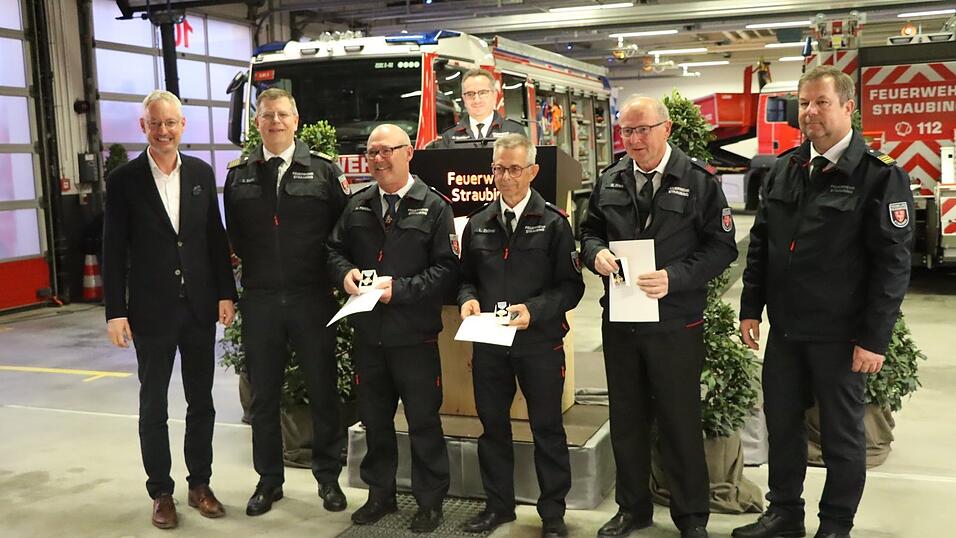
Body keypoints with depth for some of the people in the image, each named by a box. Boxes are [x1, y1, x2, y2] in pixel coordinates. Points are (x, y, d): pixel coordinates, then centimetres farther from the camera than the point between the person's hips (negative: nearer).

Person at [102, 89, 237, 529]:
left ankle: (200, 484, 26)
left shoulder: (201, 173, 3)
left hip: (200, 308, 3)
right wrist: (115, 312, -8)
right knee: (153, 406, 8)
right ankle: (161, 493, 21)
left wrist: (225, 293, 3)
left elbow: (216, 238, 7)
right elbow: (114, 251, -5)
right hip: (152, 311, -2)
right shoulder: (123, 180, -5)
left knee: (201, 402, 12)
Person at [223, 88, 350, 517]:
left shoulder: (324, 170, 0)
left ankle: (328, 477, 22)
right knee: (264, 396, 10)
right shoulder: (238, 174, 7)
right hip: (259, 302, 2)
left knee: (323, 391, 7)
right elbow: (234, 234, 12)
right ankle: (269, 479, 24)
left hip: (312, 300, -2)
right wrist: (257, 269, 4)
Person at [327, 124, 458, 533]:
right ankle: (380, 494, 32)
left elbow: (447, 269, -11)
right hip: (367, 333, 5)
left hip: (415, 335, -4)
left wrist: (400, 289, -20)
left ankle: (430, 502, 21)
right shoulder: (357, 207, 9)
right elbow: (334, 250, 15)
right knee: (374, 419, 16)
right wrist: (345, 272, -8)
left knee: (424, 422, 6)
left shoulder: (433, 206, -5)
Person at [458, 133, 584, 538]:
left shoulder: (553, 223, -3)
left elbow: (571, 286, -6)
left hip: (540, 341, -4)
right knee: (492, 425, 13)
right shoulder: (477, 224, 9)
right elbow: (466, 277, 16)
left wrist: (535, 310, -21)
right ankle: (498, 504, 29)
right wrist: (468, 299, -6)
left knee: (547, 428, 6)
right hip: (488, 341, 4)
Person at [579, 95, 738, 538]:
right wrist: (596, 253, -8)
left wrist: (674, 278, -22)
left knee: (681, 422, 7)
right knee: (626, 420, 15)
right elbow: (590, 231, 15)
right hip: (619, 320, 4)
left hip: (676, 326, -4)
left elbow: (721, 246, -9)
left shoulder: (699, 181, -7)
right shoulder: (610, 181, 7)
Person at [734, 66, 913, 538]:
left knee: (842, 433, 9)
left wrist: (874, 338, -15)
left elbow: (892, 263, -13)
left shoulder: (880, 175, -10)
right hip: (784, 328, 6)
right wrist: (751, 308, 8)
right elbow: (760, 244, 12)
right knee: (781, 423, 15)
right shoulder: (784, 168, 7)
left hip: (840, 335, -5)